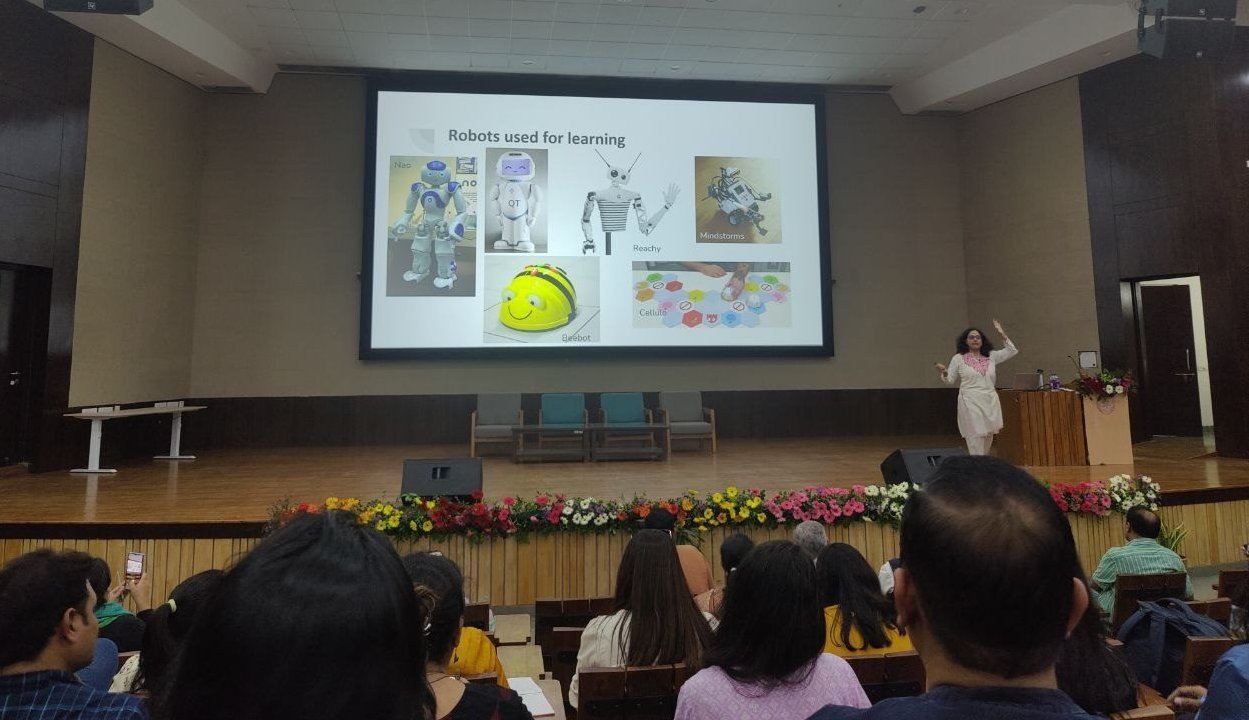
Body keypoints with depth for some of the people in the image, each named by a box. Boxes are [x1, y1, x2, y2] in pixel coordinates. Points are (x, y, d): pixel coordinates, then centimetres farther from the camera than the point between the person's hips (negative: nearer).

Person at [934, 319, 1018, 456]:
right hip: (970, 402, -4)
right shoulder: (958, 358, 1)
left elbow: (1012, 351, 13)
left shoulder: (992, 356, 11)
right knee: (976, 437, -8)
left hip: (990, 402, 5)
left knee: (988, 437, 11)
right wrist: (944, 373, -20)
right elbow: (950, 380, 3)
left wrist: (1002, 335, 6)